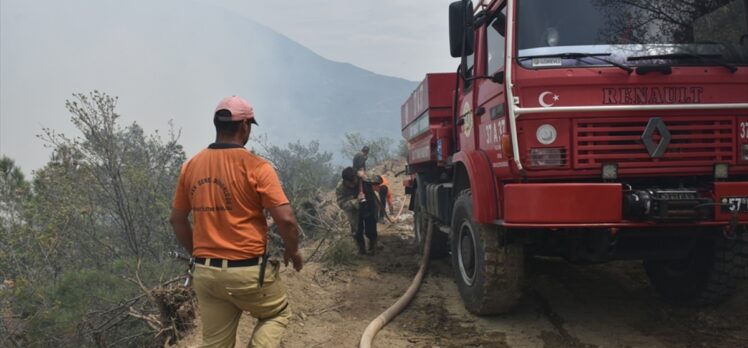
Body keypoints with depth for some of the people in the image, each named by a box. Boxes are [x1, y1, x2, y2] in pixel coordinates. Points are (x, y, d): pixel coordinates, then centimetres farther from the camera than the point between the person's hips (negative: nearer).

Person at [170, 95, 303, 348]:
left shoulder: (190, 166, 3)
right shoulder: (256, 166, -13)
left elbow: (177, 220, 12)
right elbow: (285, 219, -16)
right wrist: (293, 251, 3)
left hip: (205, 273, 5)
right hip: (248, 271, -5)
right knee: (278, 314, 22)